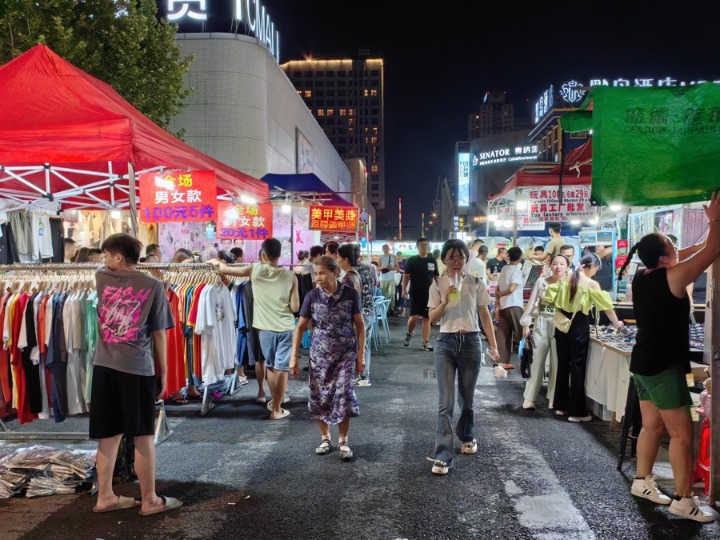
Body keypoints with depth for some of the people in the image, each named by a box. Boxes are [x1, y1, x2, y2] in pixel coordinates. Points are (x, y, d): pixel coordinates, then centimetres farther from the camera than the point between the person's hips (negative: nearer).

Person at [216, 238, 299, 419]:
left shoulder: (255, 270, -5)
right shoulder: (290, 276, -4)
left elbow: (224, 269, 4)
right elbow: (295, 307, -6)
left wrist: (217, 262, 26)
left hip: (266, 328, 1)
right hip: (286, 328, -1)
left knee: (271, 366, 17)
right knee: (281, 368, 4)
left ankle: (275, 402, 31)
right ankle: (276, 408, 10)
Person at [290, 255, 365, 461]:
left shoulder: (351, 294, -8)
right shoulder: (312, 296, -5)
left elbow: (360, 325, 0)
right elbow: (300, 327, 2)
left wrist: (360, 355, -2)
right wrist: (294, 356, -3)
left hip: (345, 354, -1)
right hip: (319, 355, 2)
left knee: (344, 396, -7)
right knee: (319, 397, 6)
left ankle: (343, 441, 10)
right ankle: (325, 437, 26)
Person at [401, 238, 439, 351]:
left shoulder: (432, 261, 8)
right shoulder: (411, 260, -2)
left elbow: (436, 277, 13)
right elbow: (406, 276, -4)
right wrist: (404, 289, -14)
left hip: (429, 294, 3)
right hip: (415, 294, -3)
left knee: (427, 318, 5)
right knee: (414, 316, -9)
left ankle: (426, 342, 11)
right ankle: (409, 333, 20)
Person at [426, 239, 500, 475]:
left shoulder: (476, 283, 2)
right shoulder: (438, 284, 1)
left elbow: (485, 316, 6)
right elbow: (432, 318, -2)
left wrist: (493, 345, 0)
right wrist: (446, 300, -18)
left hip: (471, 342, 1)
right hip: (445, 343, -1)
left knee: (467, 398, 15)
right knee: (445, 402, -6)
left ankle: (467, 436, 41)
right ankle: (443, 456, -4)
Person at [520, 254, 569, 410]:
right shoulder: (541, 281, 1)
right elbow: (532, 303, 4)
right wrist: (526, 324, 1)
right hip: (541, 325, 1)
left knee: (557, 364, 6)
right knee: (536, 361, 6)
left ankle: (554, 399, 18)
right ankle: (529, 398, 11)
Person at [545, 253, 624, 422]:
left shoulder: (565, 279, 4)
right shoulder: (591, 284, -8)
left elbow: (549, 297, 1)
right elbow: (606, 306, -5)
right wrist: (616, 323, 9)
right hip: (579, 326, -5)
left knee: (563, 365, 14)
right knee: (578, 368, 1)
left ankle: (561, 406, 24)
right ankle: (576, 412, 6)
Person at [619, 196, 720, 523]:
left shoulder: (642, 277, 6)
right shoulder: (672, 278, -17)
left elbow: (684, 256, 22)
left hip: (644, 363, 9)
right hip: (664, 366, -9)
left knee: (653, 425, 16)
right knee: (681, 432, -2)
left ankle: (642, 482, 24)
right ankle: (683, 500, 3)